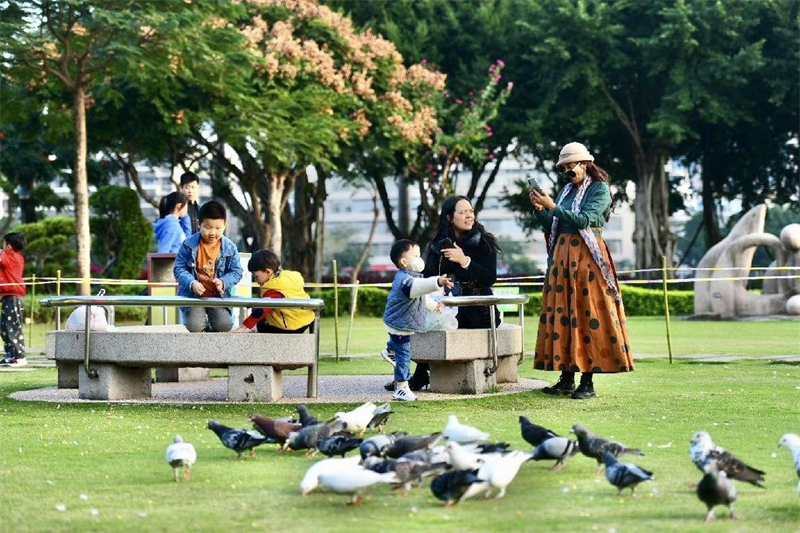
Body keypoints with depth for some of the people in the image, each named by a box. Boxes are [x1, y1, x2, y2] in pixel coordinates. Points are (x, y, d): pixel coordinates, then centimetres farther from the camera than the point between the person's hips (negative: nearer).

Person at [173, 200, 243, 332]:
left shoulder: (230, 247, -6)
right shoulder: (189, 245, -10)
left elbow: (236, 272, 0)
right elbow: (179, 269, -7)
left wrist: (223, 282, -21)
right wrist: (192, 283, -25)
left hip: (218, 296, 1)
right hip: (194, 295, -1)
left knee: (224, 326, -16)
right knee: (194, 326, -20)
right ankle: (204, 323, 19)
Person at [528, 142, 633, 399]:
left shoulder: (599, 189, -3)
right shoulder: (566, 191, 17)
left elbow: (584, 219, -17)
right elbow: (552, 227, 16)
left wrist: (553, 207, -18)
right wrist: (540, 210, -1)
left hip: (587, 256, -7)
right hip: (561, 255, 7)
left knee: (587, 315, -8)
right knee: (561, 314, 3)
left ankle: (588, 382, -9)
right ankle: (567, 379, 7)